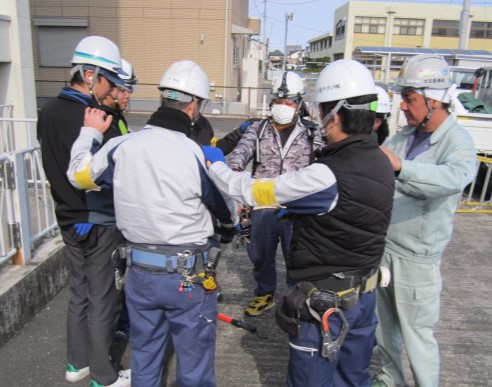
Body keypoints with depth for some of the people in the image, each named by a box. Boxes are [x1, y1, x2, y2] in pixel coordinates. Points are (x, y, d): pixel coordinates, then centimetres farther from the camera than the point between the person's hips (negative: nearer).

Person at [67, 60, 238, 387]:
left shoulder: (122, 146, -9)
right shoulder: (198, 155, -19)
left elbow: (80, 175, 9)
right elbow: (227, 208, -3)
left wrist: (90, 132, 23)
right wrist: (231, 227, 20)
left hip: (139, 271, 5)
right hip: (188, 275, -4)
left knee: (144, 359, 24)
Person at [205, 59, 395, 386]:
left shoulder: (327, 176, -28)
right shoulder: (382, 163, -4)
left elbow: (252, 191, -18)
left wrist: (214, 163, -1)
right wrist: (291, 207, 15)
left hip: (326, 302, -8)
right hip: (365, 295, 8)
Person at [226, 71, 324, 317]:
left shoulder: (312, 134, 2)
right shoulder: (257, 130, 3)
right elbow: (241, 151, -14)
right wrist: (235, 170, -36)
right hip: (262, 207, 2)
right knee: (260, 255, 18)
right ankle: (265, 295, 41)